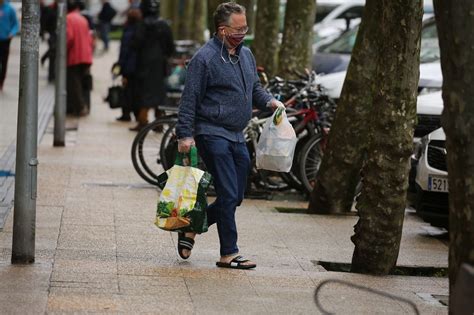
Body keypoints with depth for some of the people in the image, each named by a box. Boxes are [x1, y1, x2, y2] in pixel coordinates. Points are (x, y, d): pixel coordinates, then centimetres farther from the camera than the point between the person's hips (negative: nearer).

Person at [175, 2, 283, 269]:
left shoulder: (246, 54, 14)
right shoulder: (205, 58, -10)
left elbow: (255, 89, 24)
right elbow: (190, 99, -10)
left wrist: (270, 101, 3)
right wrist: (185, 135, -15)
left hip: (237, 137, 8)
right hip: (213, 134, -8)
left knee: (235, 198, 9)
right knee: (229, 196, -10)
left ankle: (190, 230, 23)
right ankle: (229, 254, -2)